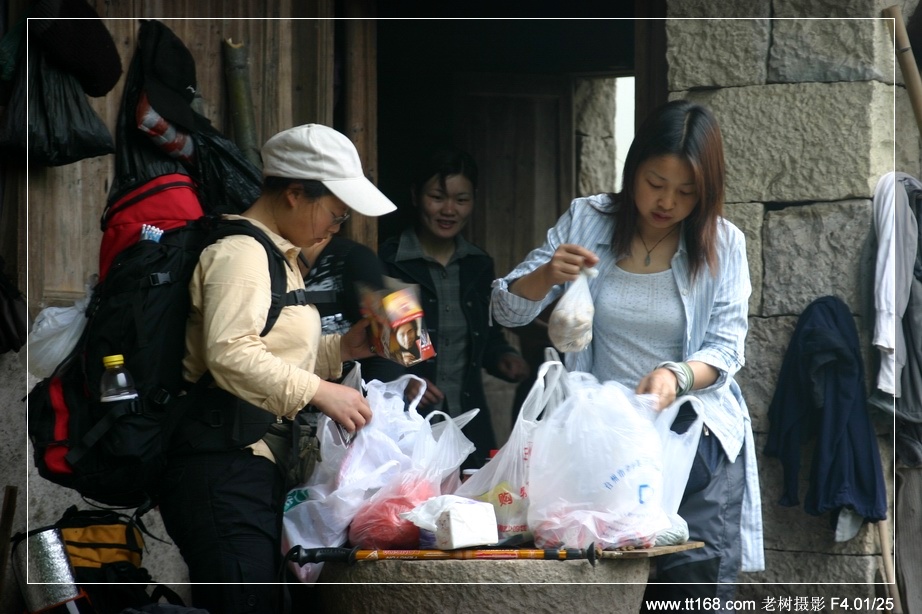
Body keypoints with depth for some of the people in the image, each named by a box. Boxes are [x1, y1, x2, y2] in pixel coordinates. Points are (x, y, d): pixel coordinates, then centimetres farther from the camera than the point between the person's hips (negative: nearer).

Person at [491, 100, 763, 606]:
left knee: (696, 585, -10)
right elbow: (506, 311, 4)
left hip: (695, 436, -1)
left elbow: (725, 348, -3)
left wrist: (677, 375, -24)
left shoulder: (722, 244, 0)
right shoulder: (586, 222, 2)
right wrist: (548, 274, -18)